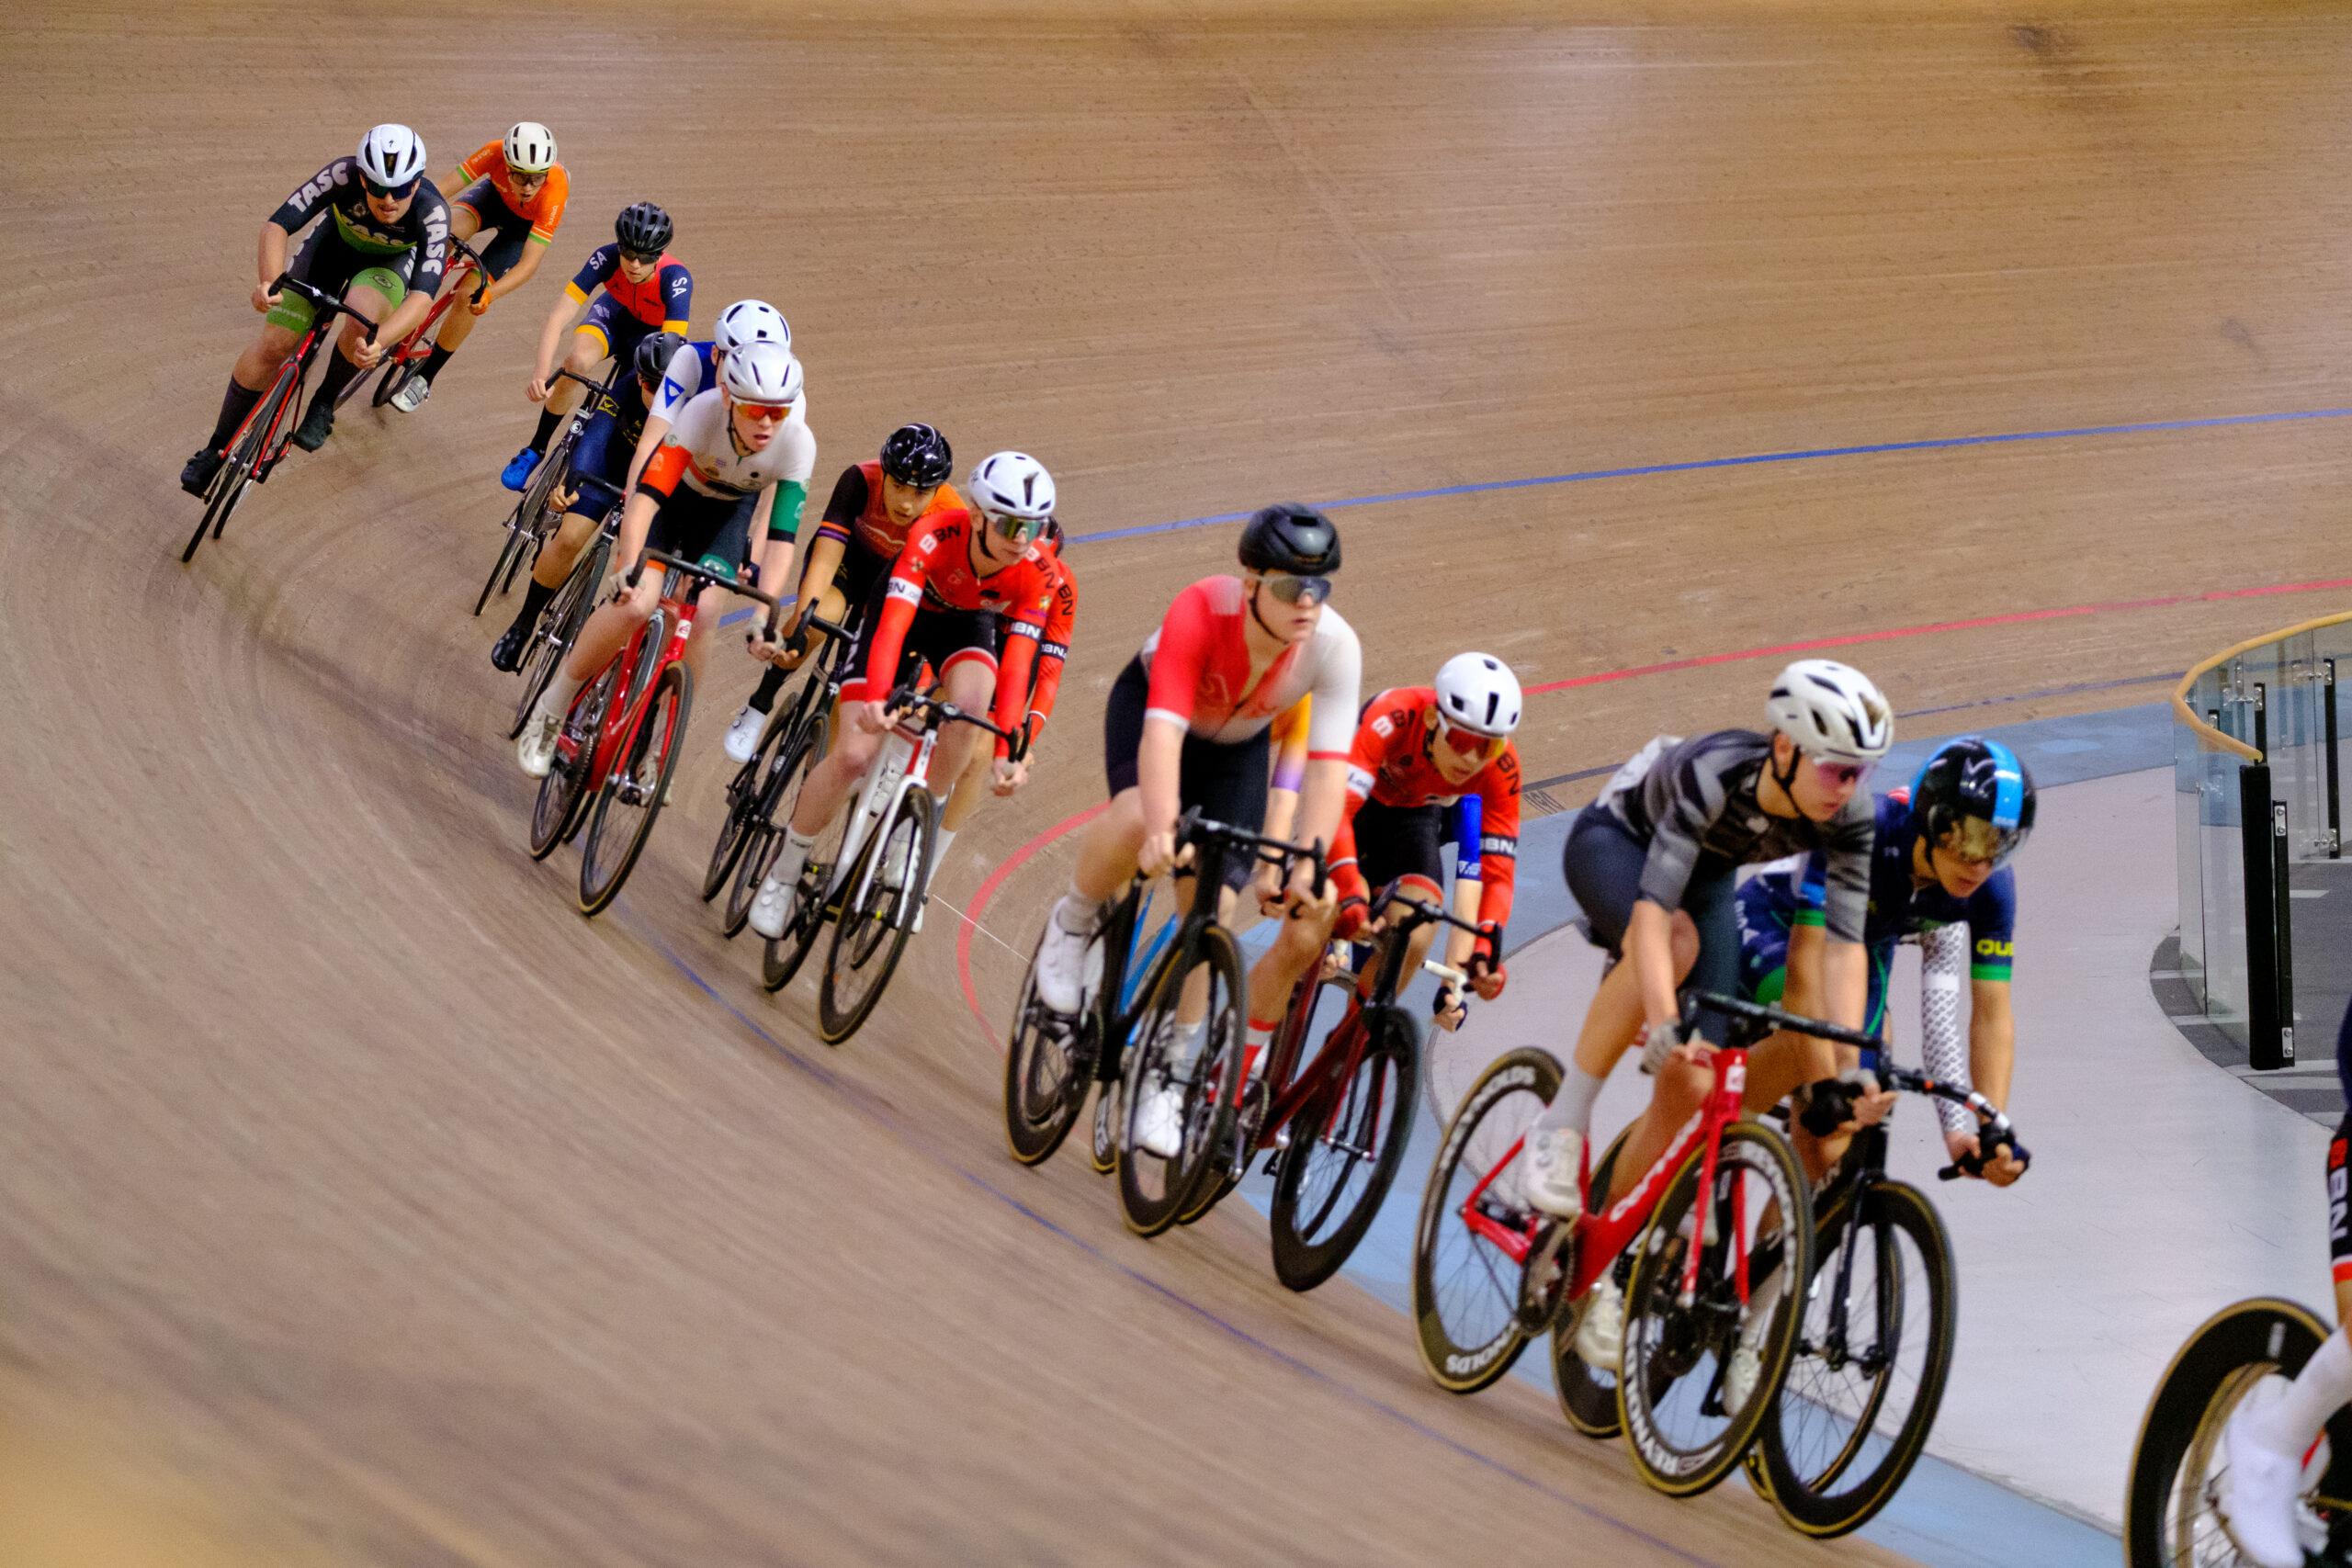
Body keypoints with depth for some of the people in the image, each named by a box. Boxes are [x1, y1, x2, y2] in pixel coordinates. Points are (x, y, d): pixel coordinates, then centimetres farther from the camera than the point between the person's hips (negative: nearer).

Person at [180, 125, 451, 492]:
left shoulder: (432, 212, -39)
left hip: (389, 261, -1)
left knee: (361, 326, -35)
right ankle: (217, 449, 10)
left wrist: (379, 342, -65)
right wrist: (270, 281, -58)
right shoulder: (344, 174, -36)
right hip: (335, 242, 1)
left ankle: (324, 401, -4)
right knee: (272, 346, -9)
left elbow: (423, 295, -48)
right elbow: (277, 223, -39)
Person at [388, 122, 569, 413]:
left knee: (468, 296, -12)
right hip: (496, 196, 2)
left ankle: (424, 380, 9)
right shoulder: (496, 152, -36)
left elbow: (529, 264, -40)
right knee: (451, 230, -32)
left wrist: (489, 295, -52)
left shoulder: (556, 189, -41)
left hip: (529, 225, -2)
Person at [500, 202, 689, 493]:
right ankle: (536, 449, -12)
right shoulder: (607, 258, -34)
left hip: (657, 334, -1)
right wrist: (541, 371, -52)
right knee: (577, 361, -29)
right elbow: (559, 315, -37)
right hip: (615, 315, 1)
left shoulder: (676, 279, -38)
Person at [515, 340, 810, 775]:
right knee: (635, 605, -24)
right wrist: (630, 568, -56)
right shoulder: (702, 413, -37)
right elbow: (646, 495, -43)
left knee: (697, 613, -22)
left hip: (729, 511, 2)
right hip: (670, 495, -2)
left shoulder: (797, 443, -29)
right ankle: (551, 709, -2)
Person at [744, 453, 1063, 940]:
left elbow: (1015, 665, -32)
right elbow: (893, 626, -47)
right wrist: (875, 700, -63)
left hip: (967, 624, 2)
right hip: (905, 610, -2)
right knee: (853, 756, -15)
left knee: (971, 703, -34)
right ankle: (785, 871, 6)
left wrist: (1007, 752, -43)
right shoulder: (935, 538, -38)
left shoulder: (1038, 576, -30)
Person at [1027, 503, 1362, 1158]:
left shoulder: (1335, 647, -32)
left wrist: (1310, 863, -47)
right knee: (1138, 817, -35)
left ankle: (1167, 1078, 8)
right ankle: (1073, 923, -3)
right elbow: (1163, 730, -47)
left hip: (1237, 745, 3)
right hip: (1147, 703, -3)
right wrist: (1162, 829, -61)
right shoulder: (1202, 609, -40)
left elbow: (1329, 765, -34)